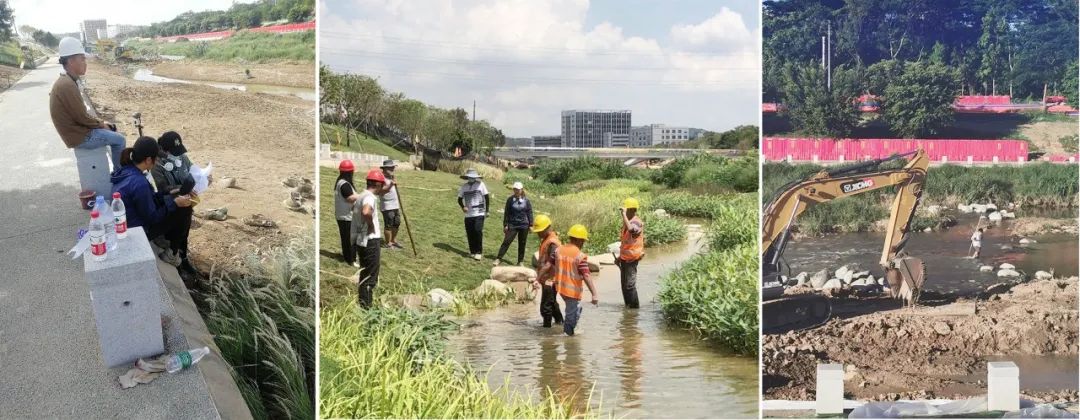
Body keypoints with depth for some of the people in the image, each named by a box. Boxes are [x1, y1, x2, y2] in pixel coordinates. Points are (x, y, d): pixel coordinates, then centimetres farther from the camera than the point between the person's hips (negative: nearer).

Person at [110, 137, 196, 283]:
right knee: (183, 211, -3)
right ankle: (178, 258, 17)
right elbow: (152, 217, -19)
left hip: (125, 225, 9)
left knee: (178, 207, 14)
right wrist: (175, 203, -13)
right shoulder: (139, 183, -30)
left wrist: (171, 195, 6)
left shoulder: (125, 170, -1)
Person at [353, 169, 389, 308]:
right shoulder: (369, 197, -18)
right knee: (370, 275, -2)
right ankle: (366, 306, 1)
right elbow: (366, 212, -38)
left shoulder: (362, 196, 12)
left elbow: (354, 208, 32)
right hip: (370, 240, -10)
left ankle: (363, 303, 27)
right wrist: (372, 226, -20)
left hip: (360, 239, 10)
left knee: (365, 273, 19)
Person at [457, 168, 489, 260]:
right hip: (468, 214, 3)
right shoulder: (464, 186, 5)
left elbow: (487, 197, 2)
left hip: (479, 213, -3)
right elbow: (459, 199, 12)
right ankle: (472, 252, 19)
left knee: (478, 231, -14)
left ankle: (479, 252, -3)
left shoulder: (480, 184, -3)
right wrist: (463, 207, -8)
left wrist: (487, 210, -1)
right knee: (470, 234, 5)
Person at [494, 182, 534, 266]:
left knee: (522, 244, 8)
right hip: (512, 225, -1)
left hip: (524, 225, 1)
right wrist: (505, 225, -2)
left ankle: (520, 261, 18)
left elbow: (530, 213, 4)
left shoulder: (526, 200, 1)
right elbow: (506, 213, 2)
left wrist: (530, 225, 0)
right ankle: (498, 259, -5)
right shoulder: (510, 200, 0)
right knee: (506, 242, -7)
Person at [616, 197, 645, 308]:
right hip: (625, 258, 9)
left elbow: (630, 228, -42)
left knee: (630, 284, -6)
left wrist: (624, 214, -34)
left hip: (631, 258, -9)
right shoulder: (628, 222, 13)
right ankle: (628, 305, 24)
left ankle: (634, 306, 5)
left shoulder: (636, 222, -16)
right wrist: (620, 257, 21)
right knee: (624, 284, 14)